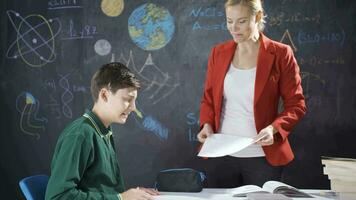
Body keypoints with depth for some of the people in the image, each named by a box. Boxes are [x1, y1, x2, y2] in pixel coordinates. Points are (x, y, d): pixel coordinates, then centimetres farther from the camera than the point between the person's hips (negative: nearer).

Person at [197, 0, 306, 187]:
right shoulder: (218, 53, 6)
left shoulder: (280, 54, -5)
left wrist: (274, 128, -19)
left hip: (263, 157, -3)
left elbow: (296, 105, -3)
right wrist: (207, 125, -5)